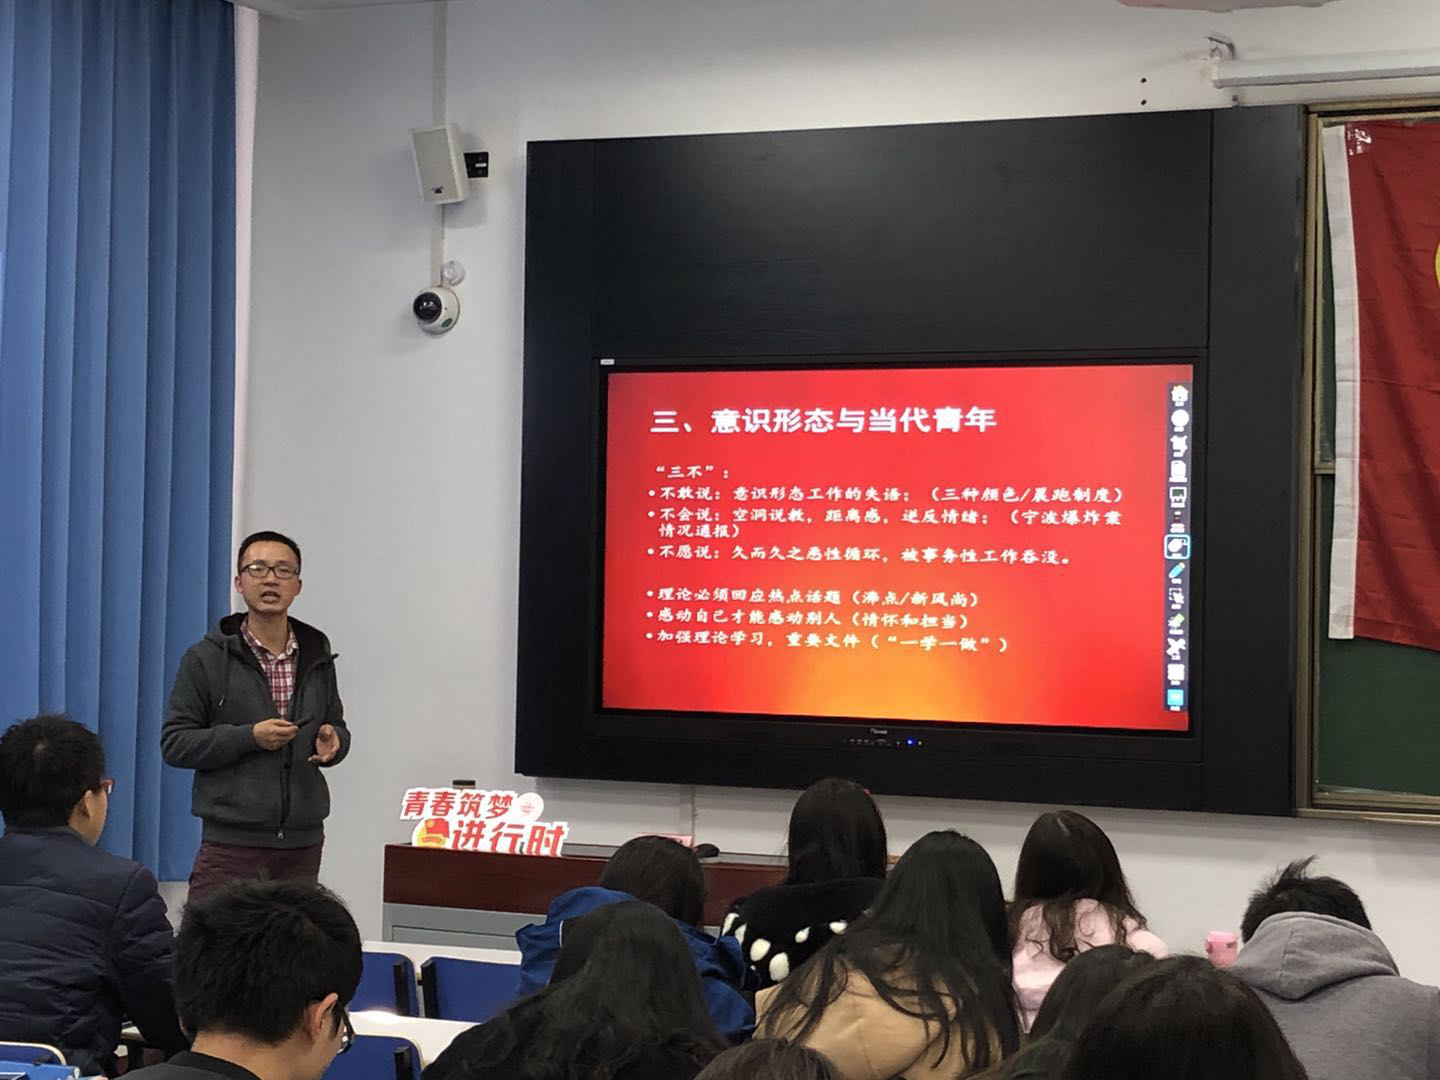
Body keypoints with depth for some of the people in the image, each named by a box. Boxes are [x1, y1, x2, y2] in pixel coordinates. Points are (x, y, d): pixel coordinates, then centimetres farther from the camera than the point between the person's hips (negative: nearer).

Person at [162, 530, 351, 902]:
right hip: (231, 843, -4)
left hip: (302, 843, 4)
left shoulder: (317, 658, 12)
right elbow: (174, 743, -3)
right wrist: (248, 737, -15)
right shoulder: (206, 659, -1)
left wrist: (332, 740, -2)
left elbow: (338, 728, 22)